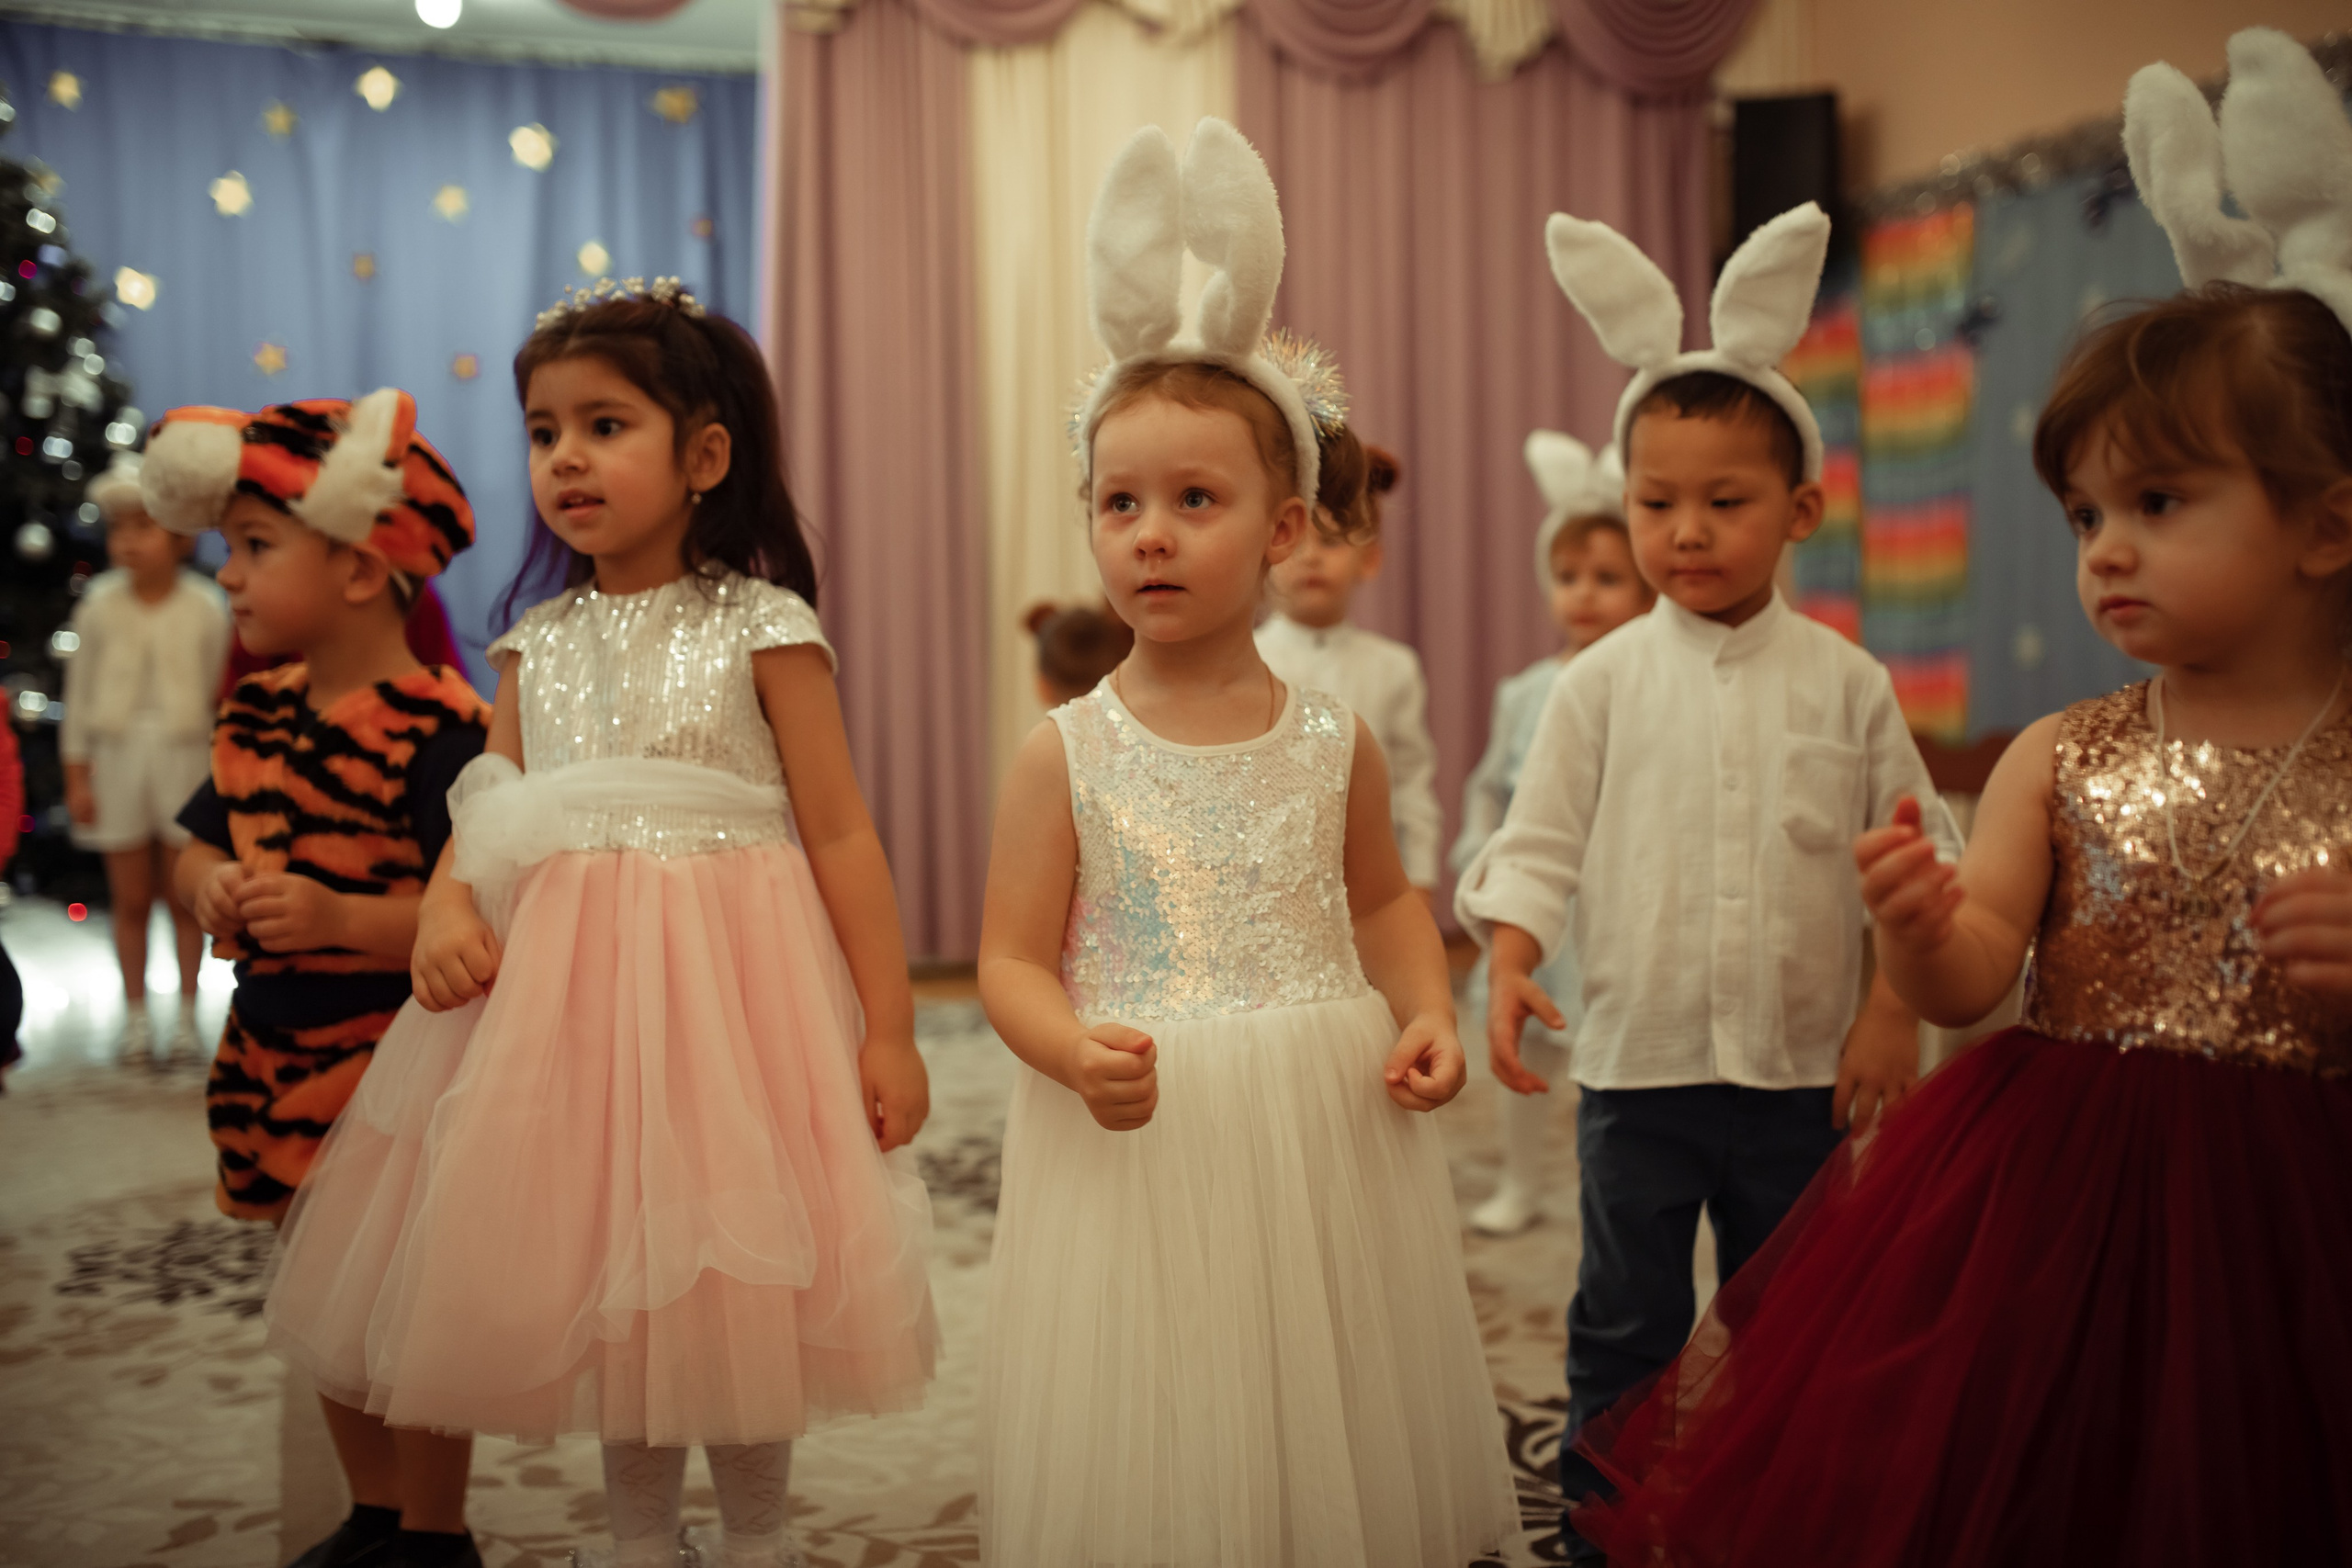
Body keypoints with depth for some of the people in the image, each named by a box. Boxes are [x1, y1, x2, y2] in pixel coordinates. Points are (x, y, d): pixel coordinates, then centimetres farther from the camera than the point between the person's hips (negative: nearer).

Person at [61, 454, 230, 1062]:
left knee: (183, 896, 7)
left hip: (184, 759, -1)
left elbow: (222, 694, 0)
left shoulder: (205, 608, -5)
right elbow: (79, 694, 3)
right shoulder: (99, 607, -2)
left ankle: (187, 1012, 20)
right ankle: (136, 1015, 20)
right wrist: (77, 776, 2)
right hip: (118, 758, 1)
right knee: (130, 899, 8)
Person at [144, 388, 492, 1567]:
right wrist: (211, 886, -5)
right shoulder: (256, 710, 8)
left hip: (391, 1058, -8)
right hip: (275, 1046, 8)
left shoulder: (440, 727, -18)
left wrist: (339, 916, -31)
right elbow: (200, 842, 17)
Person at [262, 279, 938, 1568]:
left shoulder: (761, 628, -7)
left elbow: (840, 833, -9)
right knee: (604, 1272, 14)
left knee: (738, 1277, 5)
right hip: (568, 979, 5)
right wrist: (446, 906, -15)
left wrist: (889, 1029, -11)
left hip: (729, 977, -4)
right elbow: (488, 817, 8)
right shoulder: (539, 642, 6)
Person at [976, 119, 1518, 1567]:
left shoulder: (1336, 741, 1)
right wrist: (1078, 1052, -23)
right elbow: (1013, 958, -4)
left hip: (1328, 1125, 2)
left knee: (1333, 1438, 13)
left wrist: (1428, 1011, -2)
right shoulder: (1067, 755, -5)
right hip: (1138, 1135, -2)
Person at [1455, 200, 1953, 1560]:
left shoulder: (1846, 683, -1)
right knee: (1626, 1329, 9)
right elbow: (1538, 842, -2)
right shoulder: (1604, 682, -2)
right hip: (1637, 1062, -1)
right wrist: (1510, 965, -16)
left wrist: (1896, 1004, -4)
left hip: (1804, 1070, 1)